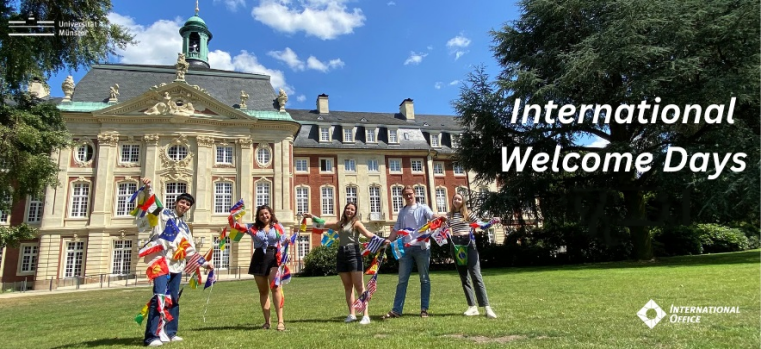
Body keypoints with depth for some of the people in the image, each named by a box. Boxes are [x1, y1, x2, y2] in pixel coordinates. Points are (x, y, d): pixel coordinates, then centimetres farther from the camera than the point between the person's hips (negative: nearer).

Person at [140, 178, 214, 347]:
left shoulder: (185, 227, 22)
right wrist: (148, 188, -29)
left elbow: (191, 249, 23)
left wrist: (204, 263, 19)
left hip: (177, 266, 7)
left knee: (173, 299, 8)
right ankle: (152, 336, -11)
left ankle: (169, 332, 16)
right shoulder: (163, 214, 7)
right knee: (159, 297, -14)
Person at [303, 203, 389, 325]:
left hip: (353, 254, -6)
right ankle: (352, 314, 14)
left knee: (359, 286, -9)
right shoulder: (340, 224, 18)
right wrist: (312, 216, 30)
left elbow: (368, 234, -13)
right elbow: (324, 224, 27)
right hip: (341, 255, 6)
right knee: (347, 286, 8)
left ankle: (366, 315, -10)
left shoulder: (356, 223, 1)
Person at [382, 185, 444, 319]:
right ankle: (396, 310, 8)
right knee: (402, 280, 5)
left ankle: (424, 309, 11)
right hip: (406, 248, 4)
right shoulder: (401, 212, 16)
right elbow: (396, 229, 18)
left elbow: (432, 215, -16)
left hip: (421, 247, -4)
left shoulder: (422, 208, 4)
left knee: (424, 279, 4)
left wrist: (440, 217, -39)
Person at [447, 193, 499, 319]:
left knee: (476, 276, -10)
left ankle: (487, 307, -10)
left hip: (468, 243, -3)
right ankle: (472, 307, 10)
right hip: (455, 245, 3)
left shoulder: (467, 213, 7)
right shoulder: (449, 215, 12)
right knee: (464, 277, 5)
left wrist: (492, 222, -10)